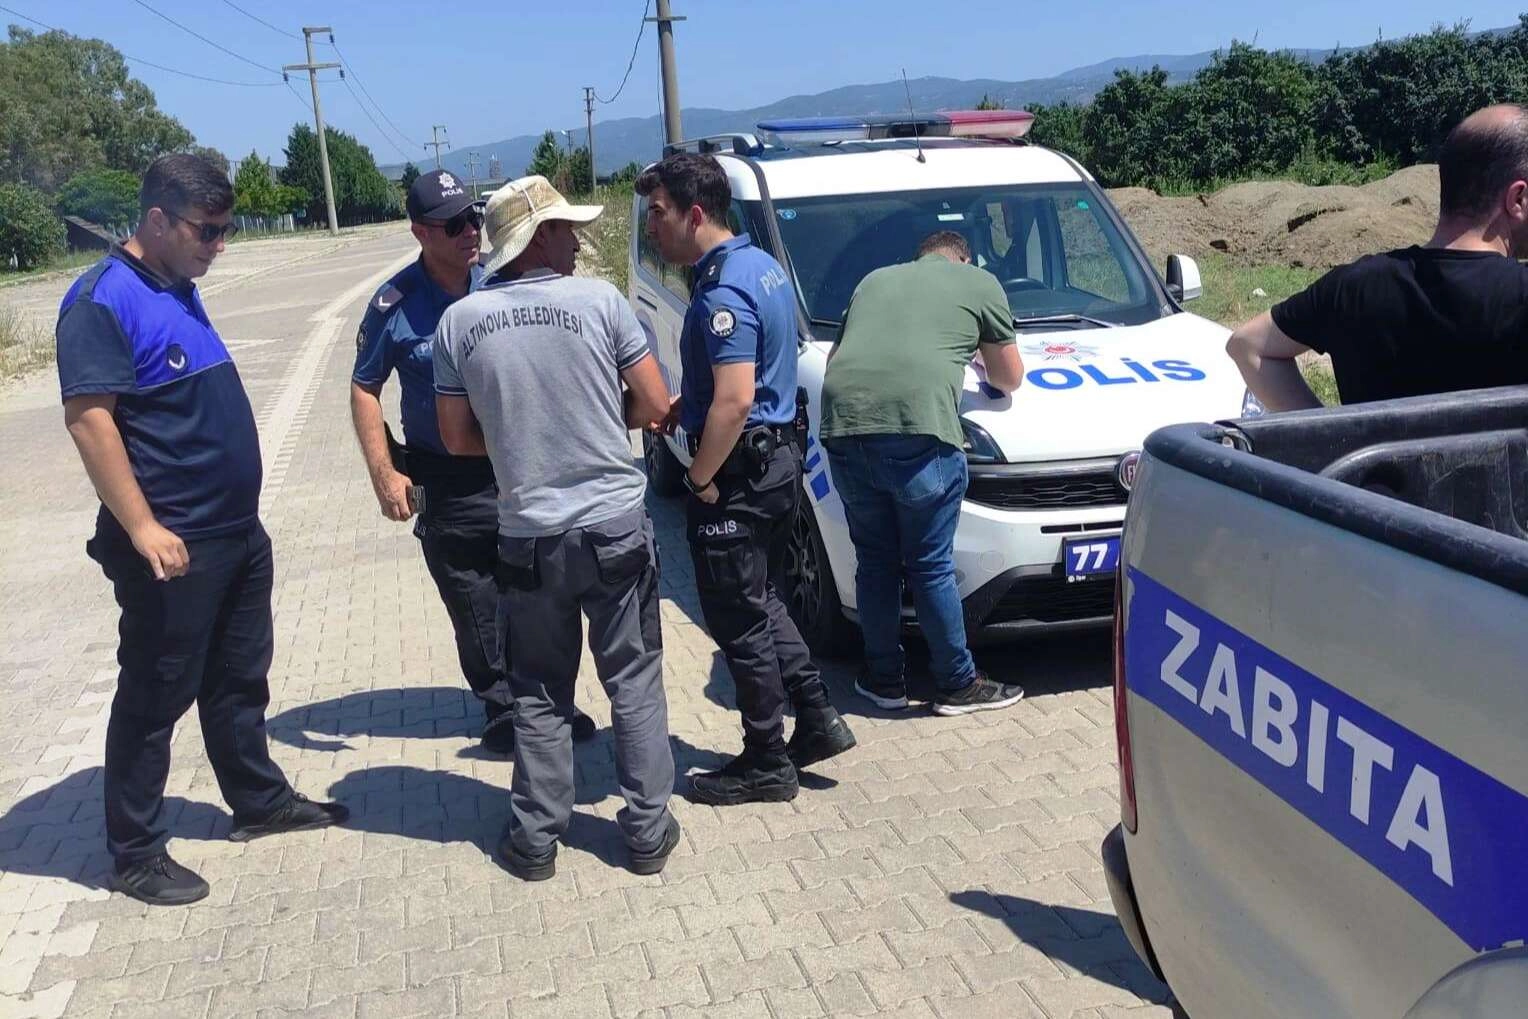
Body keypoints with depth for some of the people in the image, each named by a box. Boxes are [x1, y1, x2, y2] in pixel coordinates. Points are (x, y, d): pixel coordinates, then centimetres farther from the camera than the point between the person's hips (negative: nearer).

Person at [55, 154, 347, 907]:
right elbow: (88, 417, -22)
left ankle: (261, 801, 35)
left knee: (239, 677, 20)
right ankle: (134, 852, 18)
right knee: (155, 695, 3)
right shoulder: (104, 300, -15)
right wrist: (142, 528, -25)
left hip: (238, 532, 9)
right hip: (173, 547, -9)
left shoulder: (178, 291, 12)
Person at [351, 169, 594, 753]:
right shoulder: (395, 306, -8)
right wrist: (385, 474, -9)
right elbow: (364, 390, 1)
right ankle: (505, 712, 27)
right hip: (449, 486, -2)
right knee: (477, 613, 9)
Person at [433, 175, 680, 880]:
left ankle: (536, 838, 23)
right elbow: (655, 407, -3)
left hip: (528, 537, 2)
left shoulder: (460, 321, -1)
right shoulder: (600, 301, -8)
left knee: (540, 693, 16)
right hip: (615, 525, -1)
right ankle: (648, 831, 20)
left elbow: (458, 439, 4)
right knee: (634, 681, 13)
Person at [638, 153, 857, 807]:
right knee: (760, 603, 22)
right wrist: (685, 404, 8)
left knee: (738, 619, 2)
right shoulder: (761, 264, 11)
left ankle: (767, 764, 15)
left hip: (740, 469, -10)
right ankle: (818, 720, 26)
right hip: (778, 455, 10)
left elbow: (734, 400, -28)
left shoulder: (723, 293, -21)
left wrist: (701, 480, -17)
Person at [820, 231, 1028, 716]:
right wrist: (985, 365, 47)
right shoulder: (980, 283, 18)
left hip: (843, 425, 4)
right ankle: (958, 685, 22)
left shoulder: (874, 280, 29)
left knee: (874, 561, 18)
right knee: (931, 567, 8)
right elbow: (1009, 379, 26)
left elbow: (835, 357, 36)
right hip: (918, 427, -4)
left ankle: (883, 678, 28)